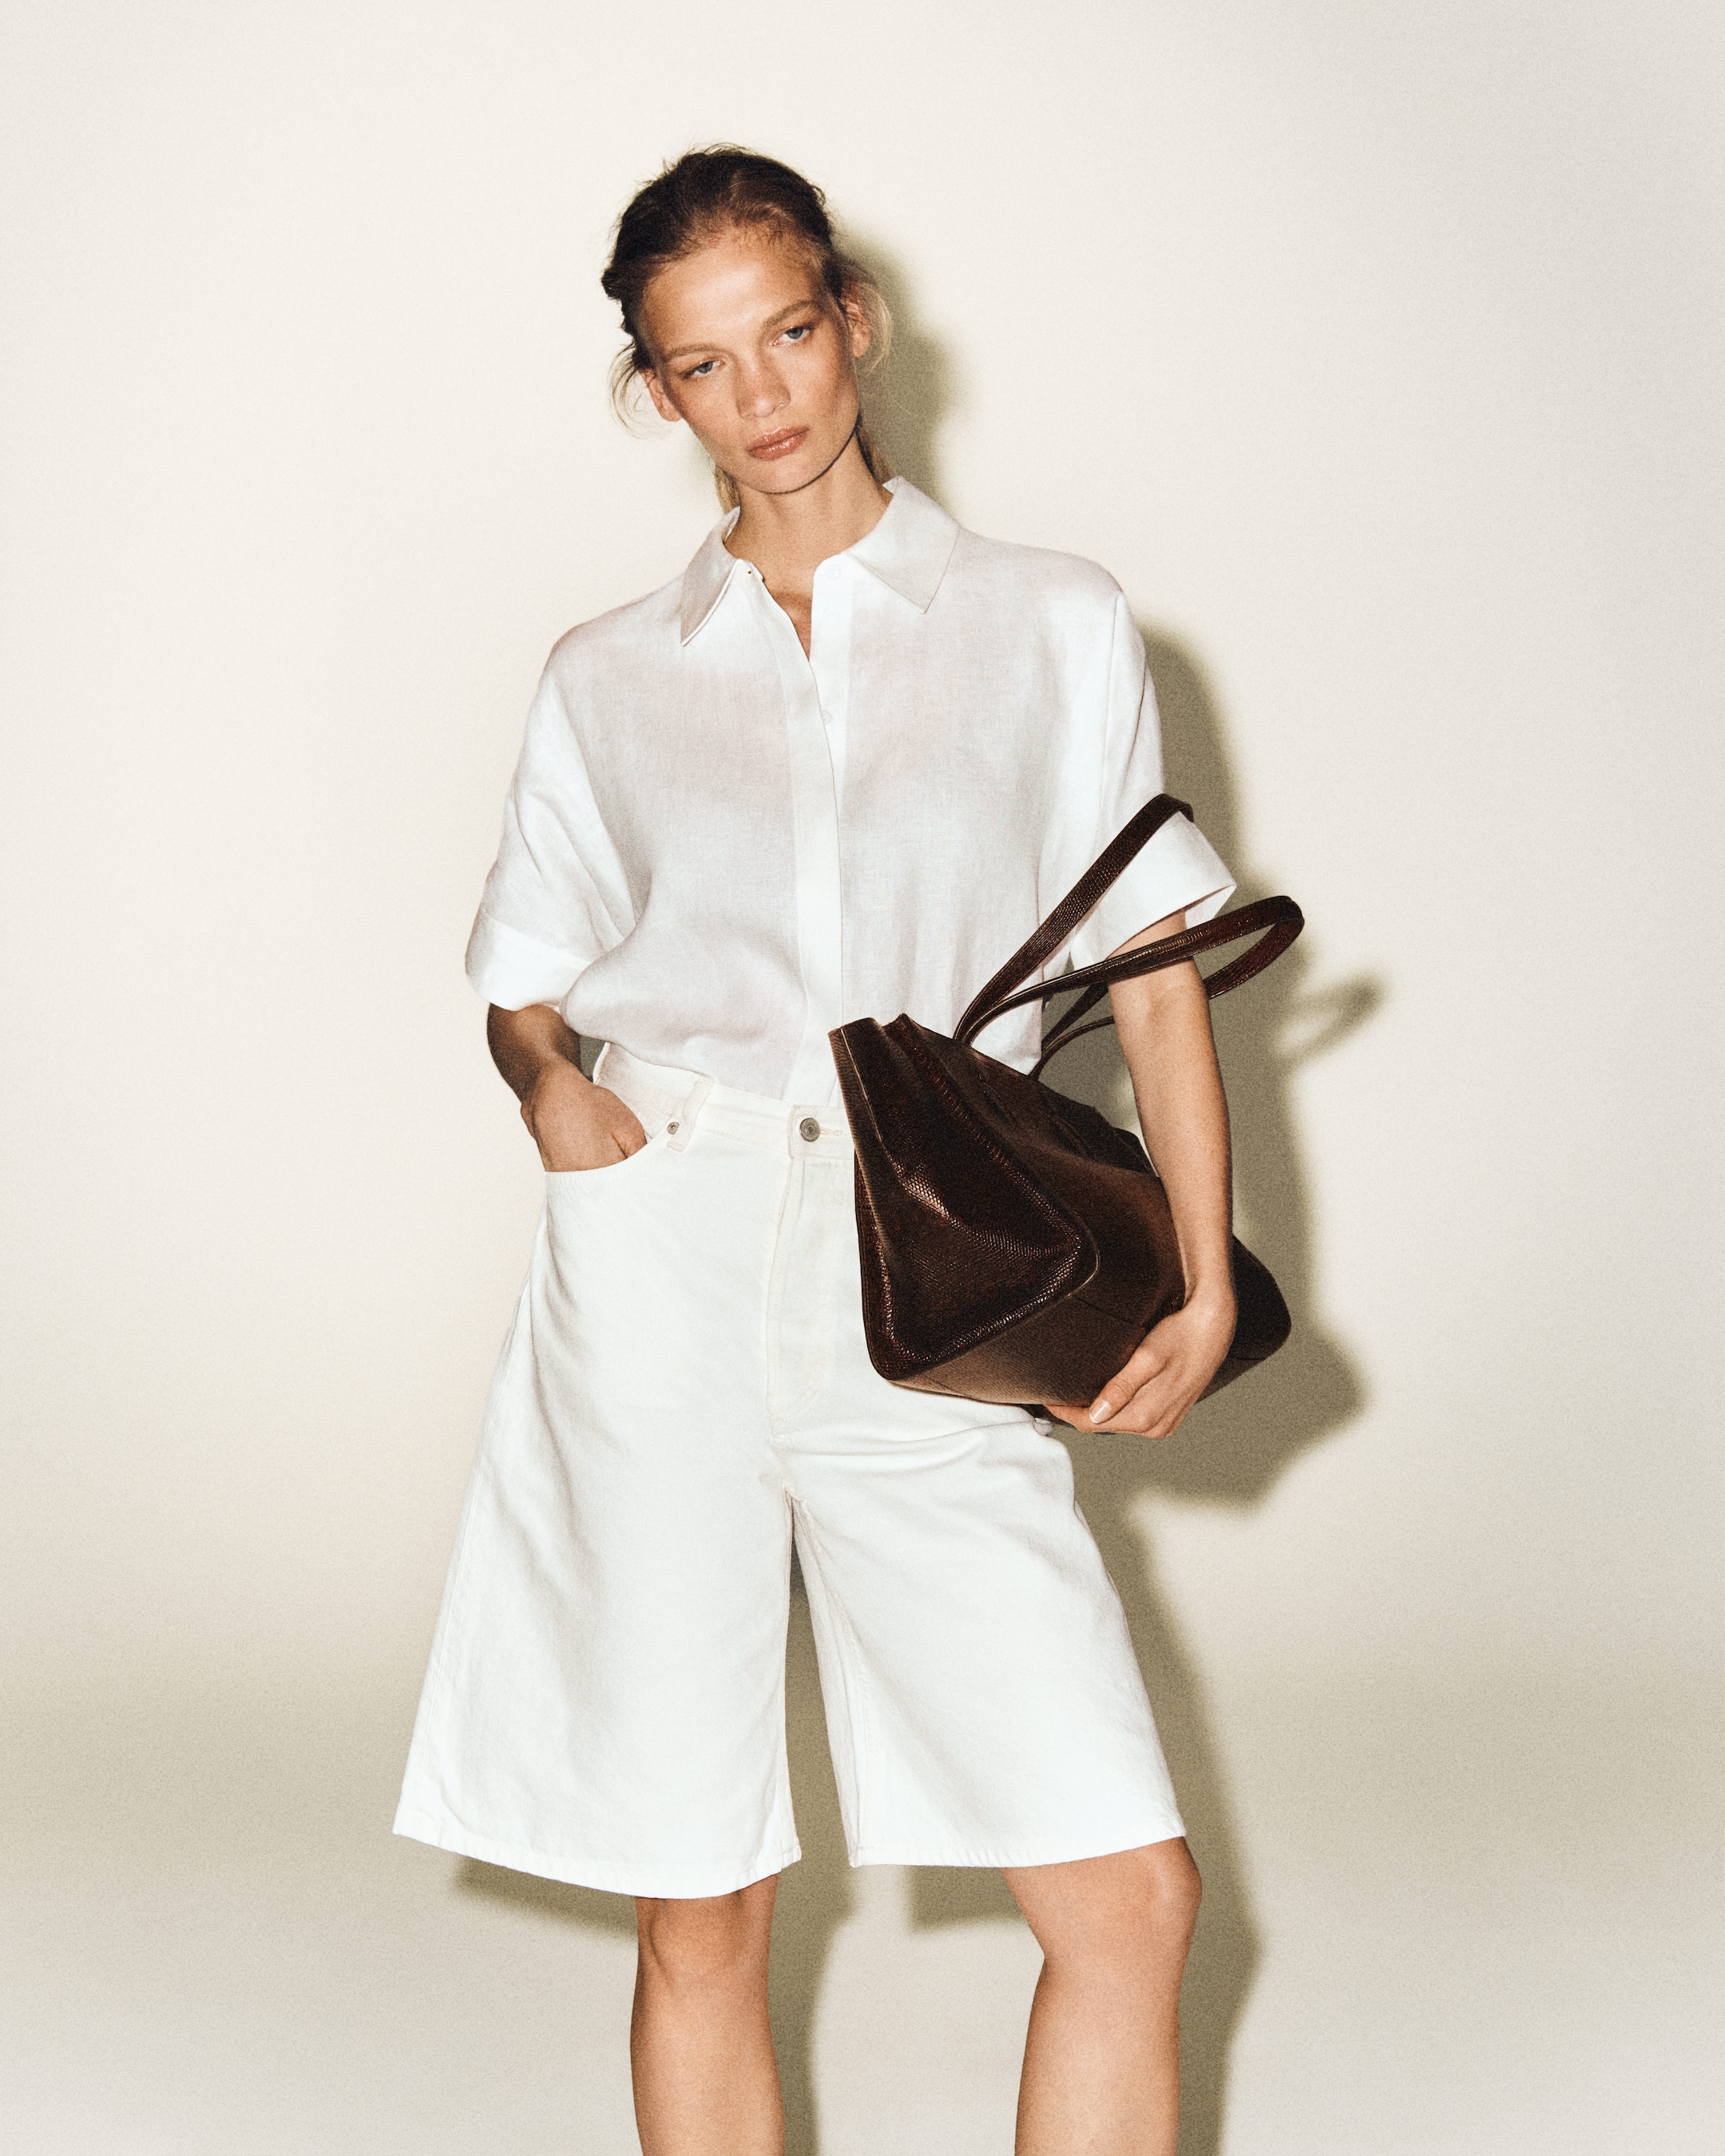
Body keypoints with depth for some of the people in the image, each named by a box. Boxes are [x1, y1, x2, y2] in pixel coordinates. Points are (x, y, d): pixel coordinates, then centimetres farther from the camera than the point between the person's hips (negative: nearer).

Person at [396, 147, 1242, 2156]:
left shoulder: (1052, 626, 11)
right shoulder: (609, 678, 14)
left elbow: (1157, 969, 11)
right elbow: (522, 985, 20)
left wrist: (1208, 1284, 1)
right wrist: (550, 1081, -4)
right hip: (661, 1276, 0)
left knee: (1130, 1898, -8)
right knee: (701, 1920, 3)